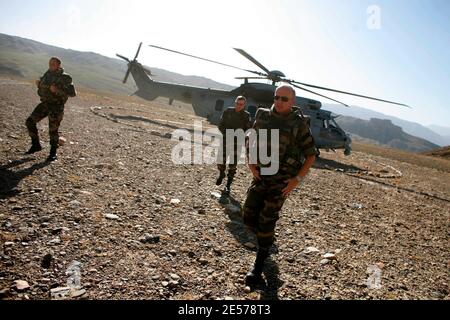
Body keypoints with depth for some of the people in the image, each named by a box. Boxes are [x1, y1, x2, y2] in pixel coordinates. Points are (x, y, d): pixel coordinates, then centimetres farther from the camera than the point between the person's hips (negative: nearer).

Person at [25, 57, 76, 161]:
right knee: (30, 122, 2)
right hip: (44, 104, 7)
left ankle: (53, 153, 14)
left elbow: (72, 93, -18)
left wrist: (57, 90, -27)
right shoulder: (48, 73, 8)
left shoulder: (64, 78, -13)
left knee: (53, 130, -3)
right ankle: (36, 145, 18)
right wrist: (38, 83, 0)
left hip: (56, 107, -7)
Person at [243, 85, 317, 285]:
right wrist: (250, 163, -6)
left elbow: (311, 155, -4)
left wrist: (298, 179, -12)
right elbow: (251, 143, 11)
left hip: (283, 180, -4)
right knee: (249, 217, 2)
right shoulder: (263, 117, 0)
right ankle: (266, 239, 35)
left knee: (266, 220, -5)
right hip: (261, 175, 4)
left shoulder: (299, 124, -11)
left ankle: (259, 264, 13)